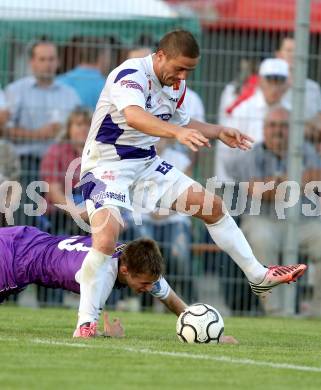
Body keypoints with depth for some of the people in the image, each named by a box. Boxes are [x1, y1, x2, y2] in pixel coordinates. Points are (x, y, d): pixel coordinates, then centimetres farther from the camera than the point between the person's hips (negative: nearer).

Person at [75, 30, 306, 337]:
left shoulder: (176, 83, 2)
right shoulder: (130, 75, -25)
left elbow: (181, 122, 21)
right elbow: (134, 115, -47)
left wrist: (218, 132, 6)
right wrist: (177, 132, -61)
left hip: (146, 164, 8)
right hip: (106, 167, -8)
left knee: (213, 206, 8)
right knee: (105, 239, -28)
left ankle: (258, 277, 22)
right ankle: (85, 323, -17)